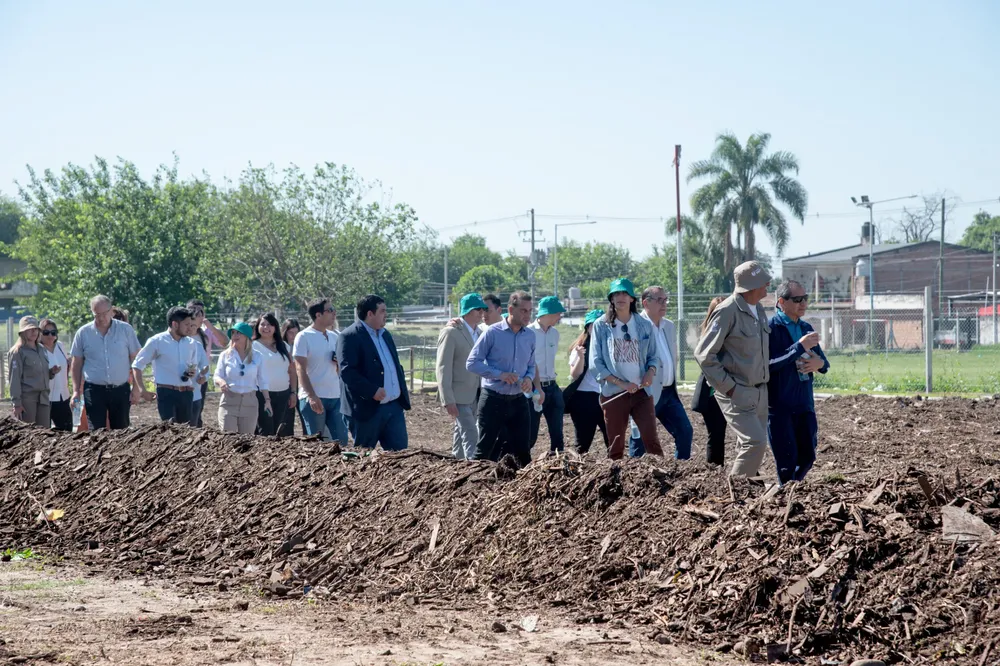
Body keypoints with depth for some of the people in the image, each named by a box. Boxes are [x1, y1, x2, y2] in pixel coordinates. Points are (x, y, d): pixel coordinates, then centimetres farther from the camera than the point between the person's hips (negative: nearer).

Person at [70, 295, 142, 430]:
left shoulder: (126, 330, 1)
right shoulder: (83, 333, 2)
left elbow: (135, 360, 4)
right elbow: (77, 364, 8)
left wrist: (136, 388, -1)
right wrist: (76, 391, 2)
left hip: (121, 389, 0)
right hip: (95, 390, 0)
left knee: (121, 430, 7)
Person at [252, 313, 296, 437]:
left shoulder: (284, 346, 14)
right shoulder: (254, 346, 2)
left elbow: (292, 371, 15)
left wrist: (293, 392, 9)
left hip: (283, 394, 4)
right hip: (262, 394, -4)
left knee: (281, 432, 4)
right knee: (266, 432, -9)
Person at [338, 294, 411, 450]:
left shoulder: (384, 334, 18)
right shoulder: (350, 337, -10)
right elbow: (347, 371, -19)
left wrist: (403, 393, 12)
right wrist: (372, 391, -24)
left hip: (394, 406, 8)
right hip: (368, 409, -8)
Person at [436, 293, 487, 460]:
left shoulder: (478, 333, 11)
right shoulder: (451, 333, -12)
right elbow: (443, 368, -15)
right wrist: (448, 401, -20)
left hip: (474, 395, 7)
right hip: (459, 396, -7)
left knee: (461, 433, 17)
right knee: (470, 435, -13)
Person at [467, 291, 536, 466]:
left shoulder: (530, 336, 6)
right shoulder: (492, 333, -9)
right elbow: (472, 363, -9)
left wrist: (529, 378, -6)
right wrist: (500, 374, -19)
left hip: (518, 400, 4)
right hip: (493, 399, -4)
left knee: (522, 449, 6)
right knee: (485, 449, 3)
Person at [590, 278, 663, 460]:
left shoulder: (644, 325, 8)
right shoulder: (601, 326, 1)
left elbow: (653, 356, 14)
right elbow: (596, 363, -3)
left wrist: (651, 371, -10)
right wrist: (621, 383, -13)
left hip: (641, 391, 1)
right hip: (613, 393, -1)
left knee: (651, 440, -9)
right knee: (616, 445, 3)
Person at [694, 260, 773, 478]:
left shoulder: (759, 309, 11)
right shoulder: (728, 311, -15)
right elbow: (703, 354, -15)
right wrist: (728, 386, -15)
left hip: (759, 392, 8)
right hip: (737, 393, -8)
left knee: (751, 445, 10)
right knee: (755, 442, -17)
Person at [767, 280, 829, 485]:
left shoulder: (806, 328, 13)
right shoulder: (771, 329, -10)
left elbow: (824, 363, 19)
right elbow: (768, 364, -21)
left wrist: (820, 363, -6)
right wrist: (799, 347, -23)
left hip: (804, 404, 7)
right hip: (779, 405, -7)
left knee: (807, 458, 9)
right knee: (788, 461, -5)